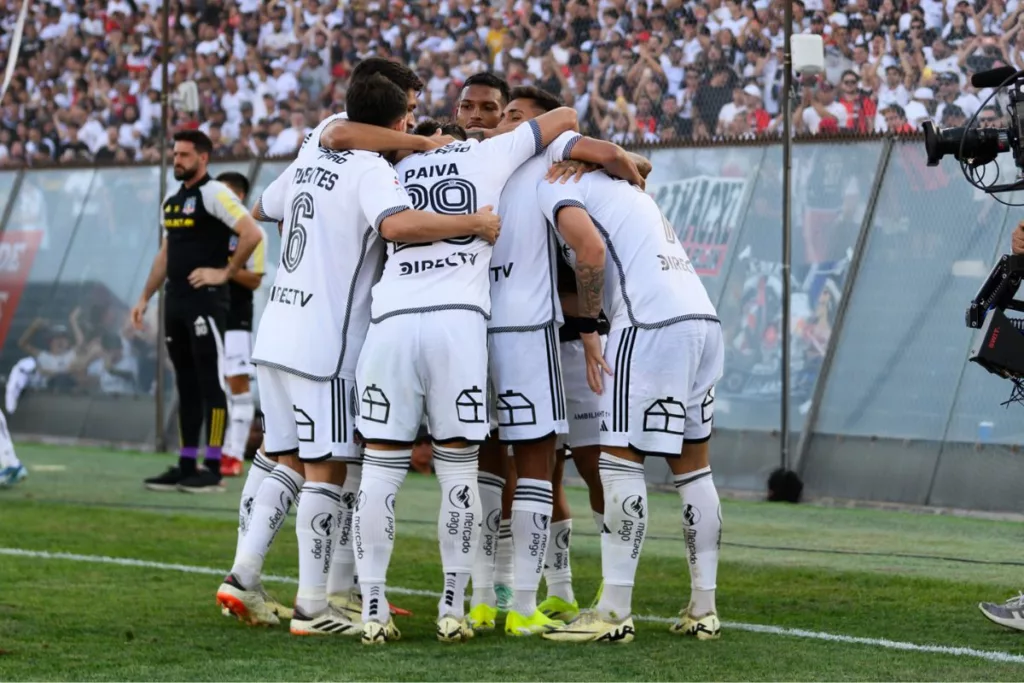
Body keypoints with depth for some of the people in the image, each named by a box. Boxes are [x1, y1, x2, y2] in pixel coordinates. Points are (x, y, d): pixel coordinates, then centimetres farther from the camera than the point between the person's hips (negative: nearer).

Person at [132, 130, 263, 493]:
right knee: (186, 385, 10)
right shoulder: (172, 200, 17)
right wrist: (145, 297, 21)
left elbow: (252, 234, -18)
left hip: (205, 302, -9)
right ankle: (186, 466, 14)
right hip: (176, 303, 9)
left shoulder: (214, 194, -9)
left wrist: (224, 273, -14)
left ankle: (213, 469, -6)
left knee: (210, 383, -7)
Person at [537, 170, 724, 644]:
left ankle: (614, 612, -6)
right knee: (692, 466, 13)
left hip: (652, 327, -9)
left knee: (619, 460, -4)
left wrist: (587, 329, -9)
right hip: (703, 319, 9)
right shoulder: (621, 188, 29)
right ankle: (703, 609, 16)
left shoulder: (554, 186, 2)